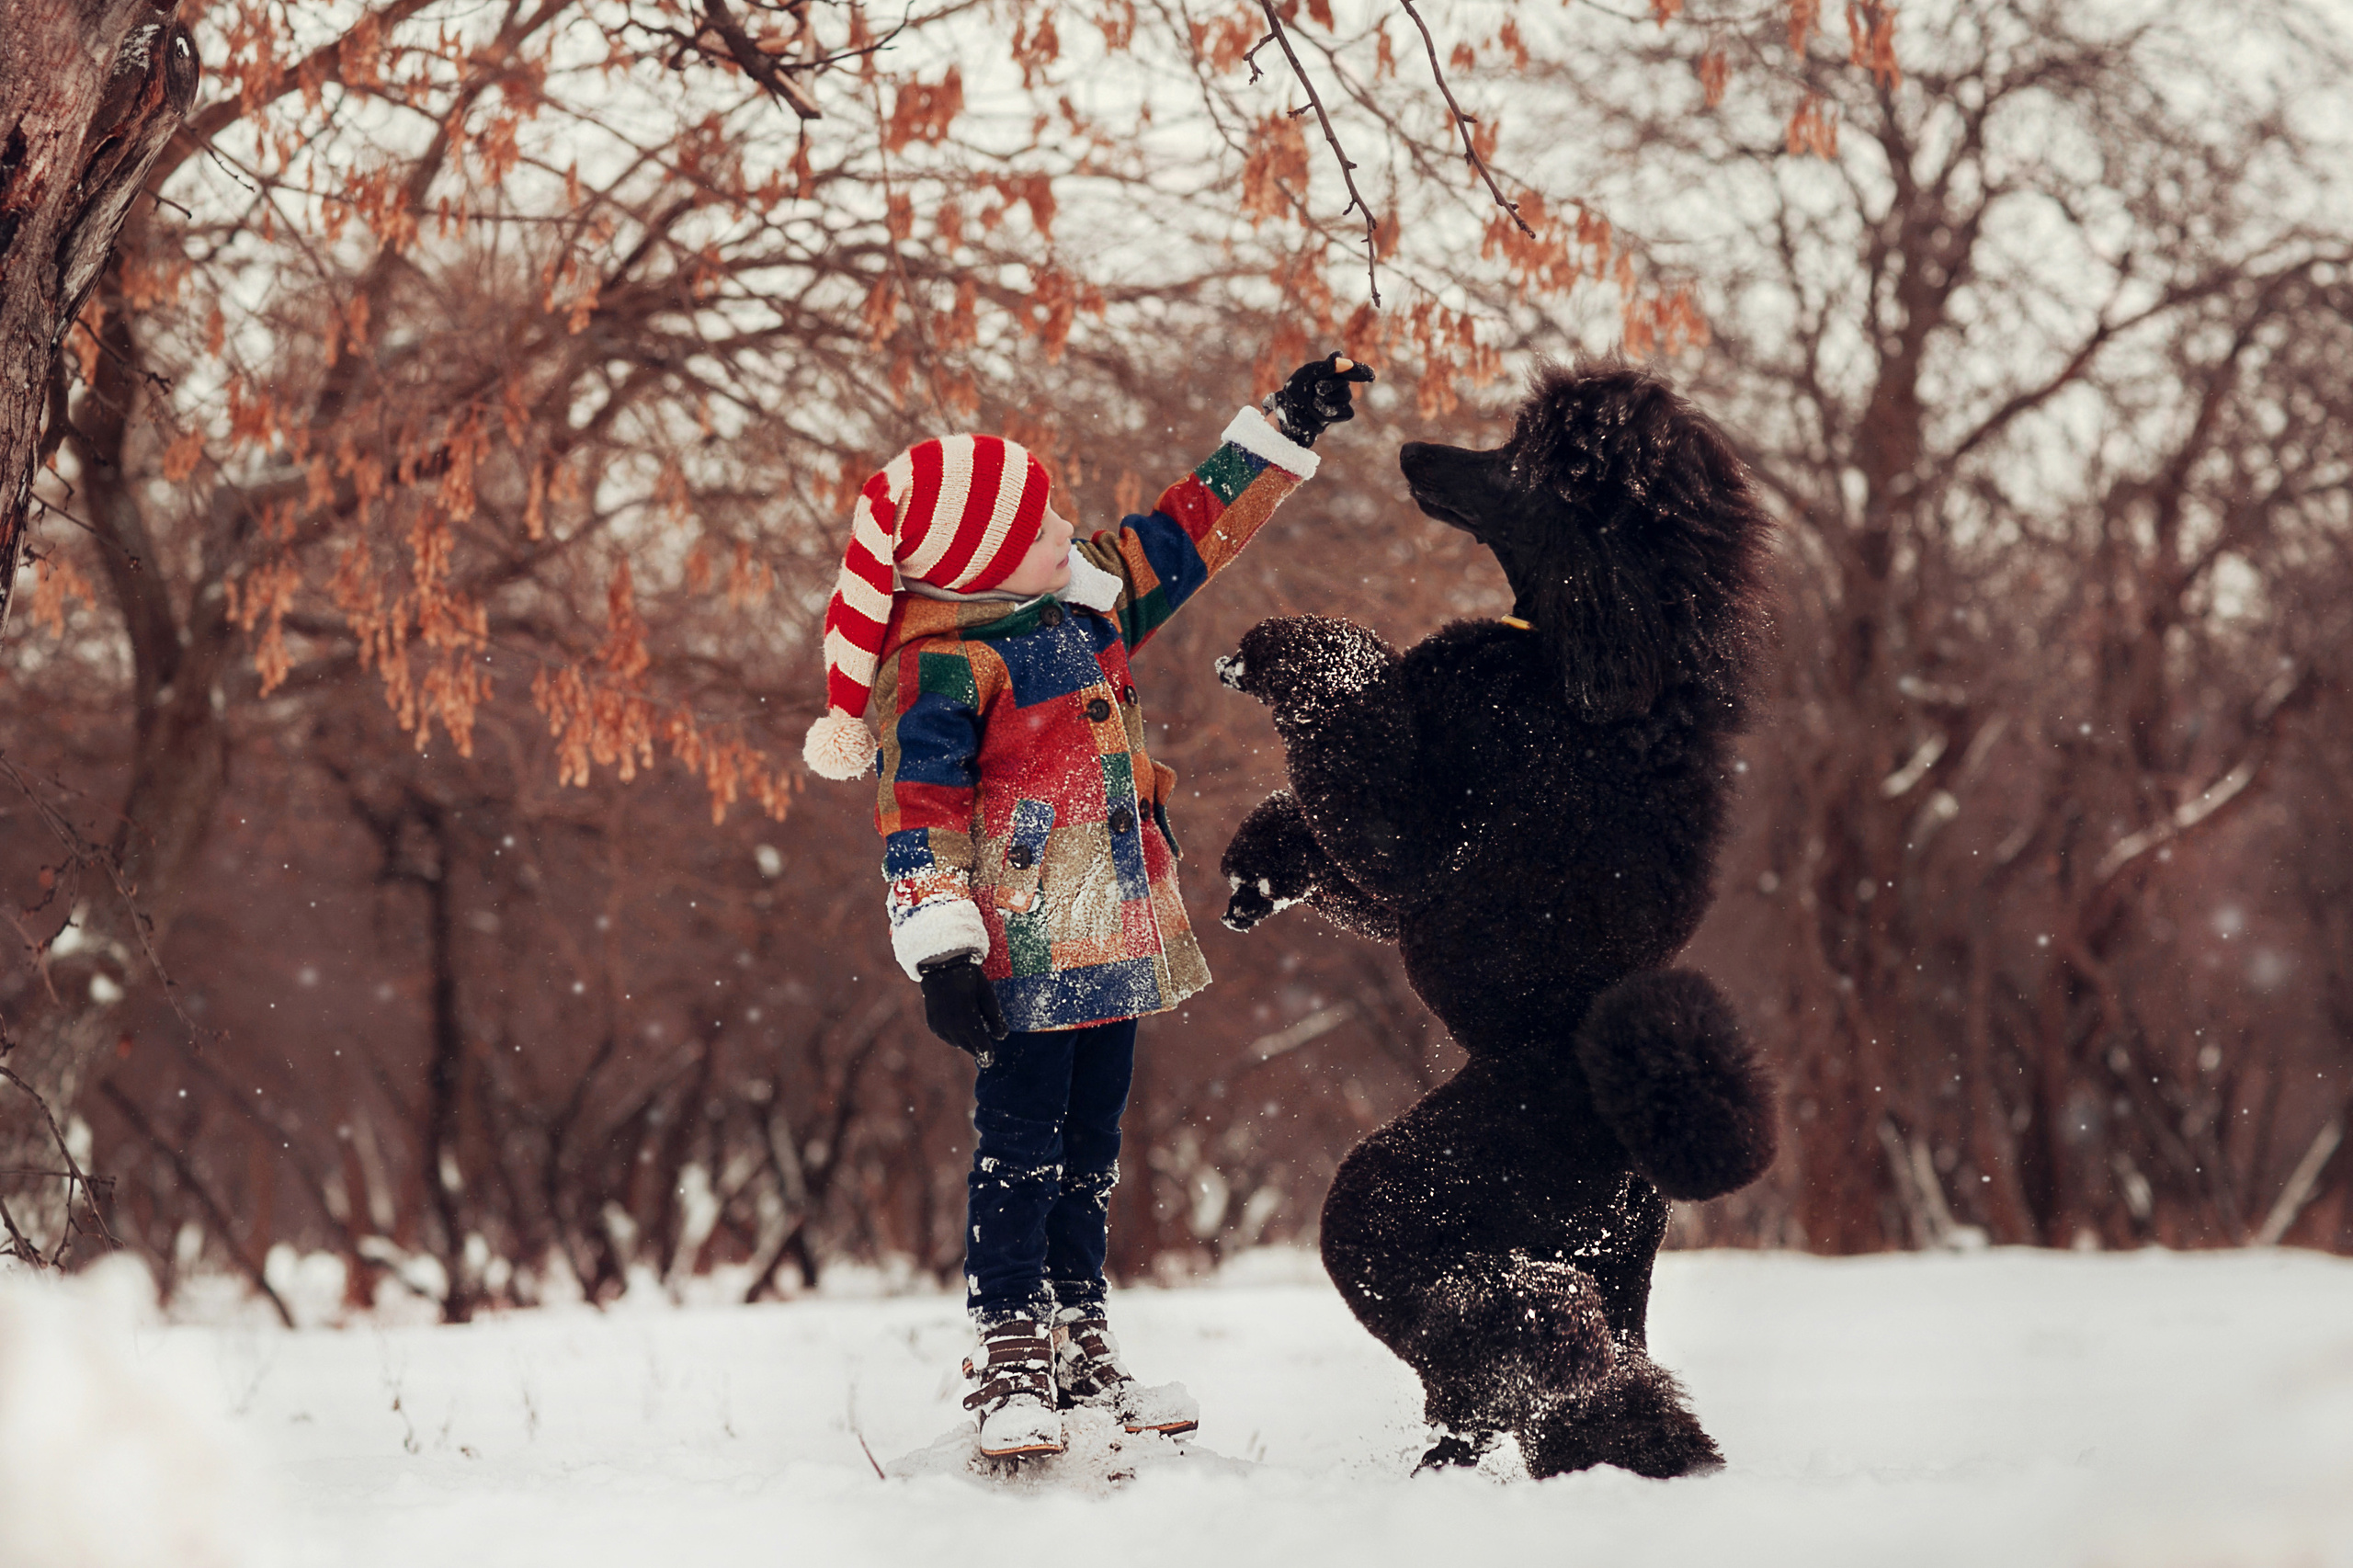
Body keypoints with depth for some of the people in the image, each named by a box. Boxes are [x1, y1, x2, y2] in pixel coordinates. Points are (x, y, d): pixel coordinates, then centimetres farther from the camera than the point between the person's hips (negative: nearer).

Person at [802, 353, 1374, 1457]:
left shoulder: (1083, 597, 9)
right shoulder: (940, 664, -15)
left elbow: (1190, 533, 21)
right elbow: (918, 815, -17)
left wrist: (1286, 430, 19)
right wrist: (939, 951, -22)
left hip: (1114, 937, 8)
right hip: (1023, 948, -8)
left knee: (1091, 1144, 13)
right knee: (1021, 1145, -6)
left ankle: (1079, 1344, 20)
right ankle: (1011, 1360, -2)